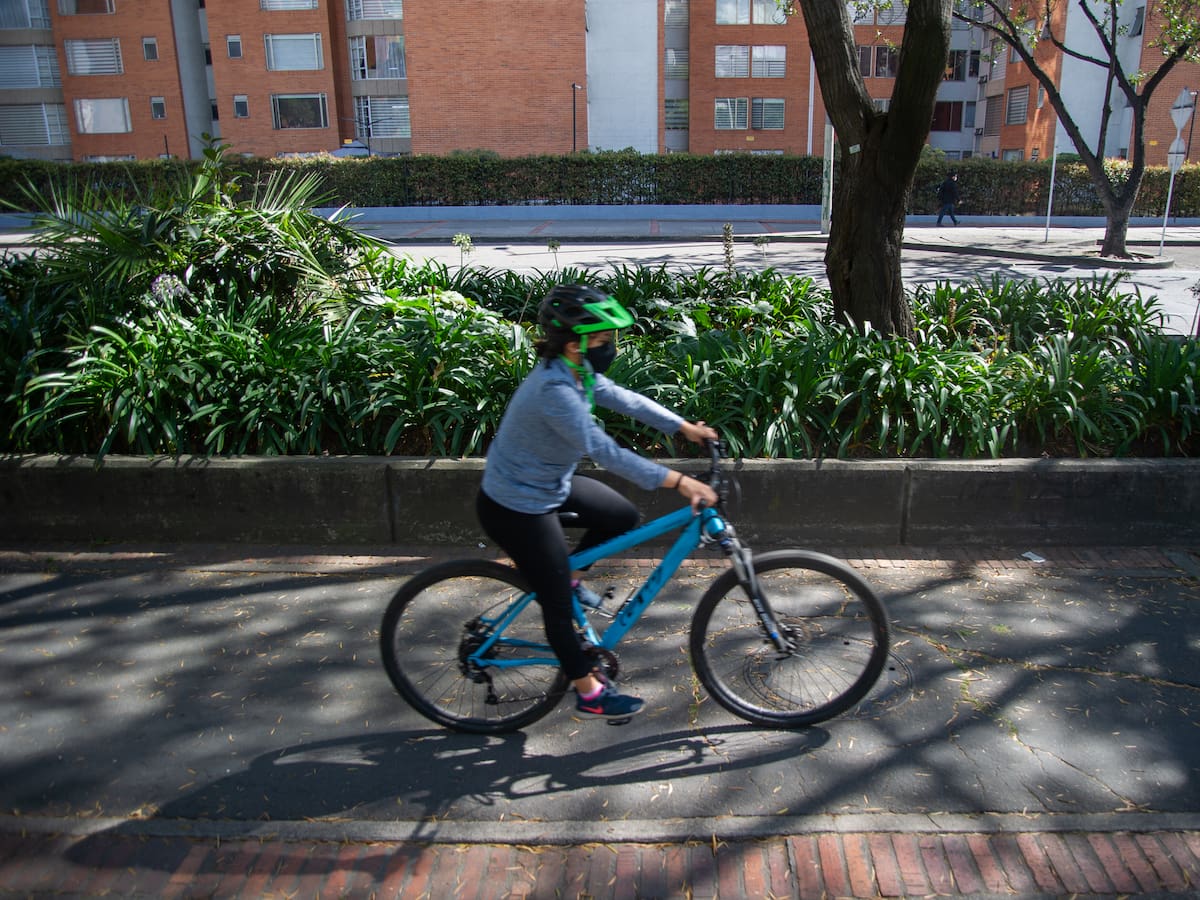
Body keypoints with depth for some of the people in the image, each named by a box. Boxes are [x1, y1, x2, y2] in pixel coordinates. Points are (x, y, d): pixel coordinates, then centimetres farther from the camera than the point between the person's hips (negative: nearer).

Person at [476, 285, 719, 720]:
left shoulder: (575, 370, -5)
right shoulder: (554, 390, -33)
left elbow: (624, 399, 3)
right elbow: (604, 451, -36)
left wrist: (685, 427, 0)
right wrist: (678, 481, -36)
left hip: (550, 485, 9)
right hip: (515, 508, -9)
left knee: (623, 516, 13)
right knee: (557, 602, 4)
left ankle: (567, 575, 29)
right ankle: (590, 693, 21)